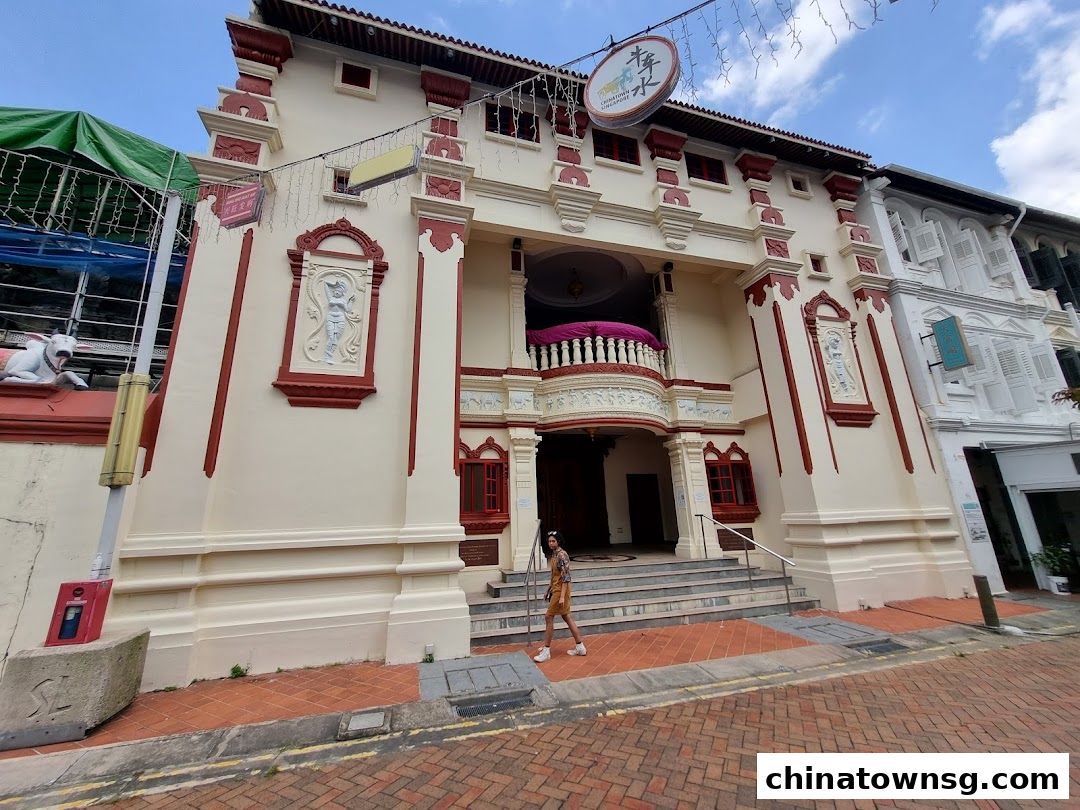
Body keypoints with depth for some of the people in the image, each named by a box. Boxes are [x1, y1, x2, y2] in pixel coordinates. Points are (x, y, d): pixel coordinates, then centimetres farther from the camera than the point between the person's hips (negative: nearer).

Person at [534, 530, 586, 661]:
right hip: (555, 590, 10)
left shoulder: (562, 555, -19)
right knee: (567, 617, 14)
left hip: (560, 591, -10)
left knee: (549, 617, -4)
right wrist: (548, 590, 22)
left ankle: (546, 651, 6)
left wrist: (562, 596, -24)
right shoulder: (554, 554, 10)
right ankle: (580, 647, 22)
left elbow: (566, 577, -22)